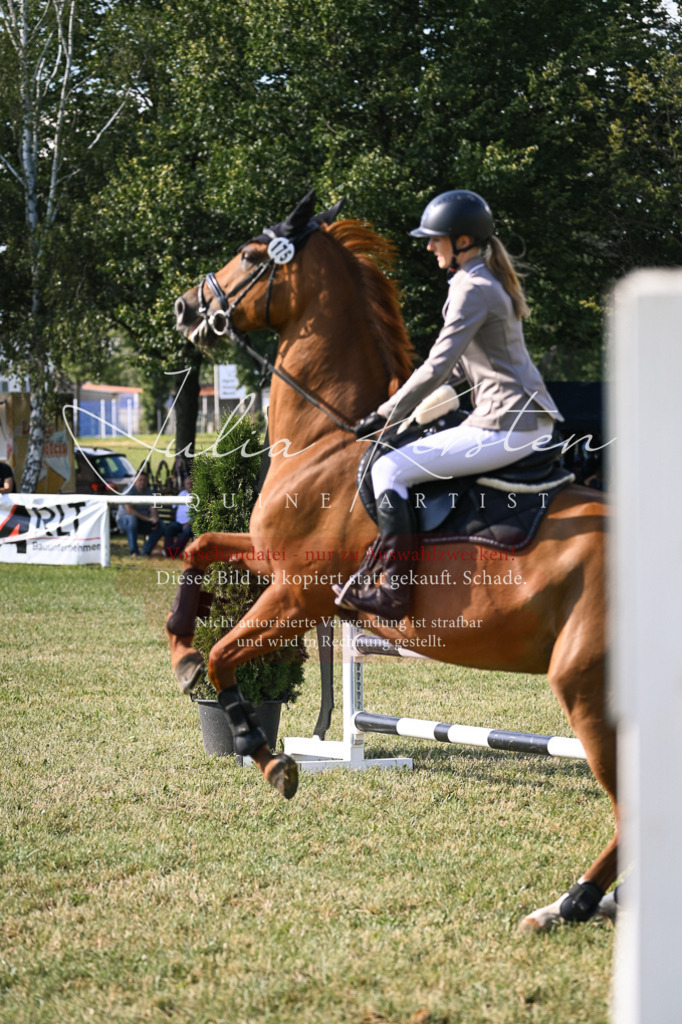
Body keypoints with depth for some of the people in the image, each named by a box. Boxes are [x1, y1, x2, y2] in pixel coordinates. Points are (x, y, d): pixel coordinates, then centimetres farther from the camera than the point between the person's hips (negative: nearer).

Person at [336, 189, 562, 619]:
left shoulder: (472, 289, -14)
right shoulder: (491, 281, 18)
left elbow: (438, 368, -18)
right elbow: (460, 365, 24)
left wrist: (388, 416, -8)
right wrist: (396, 404, 20)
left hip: (504, 428, -11)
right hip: (532, 422, 11)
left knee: (390, 469, -9)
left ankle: (393, 591, -12)